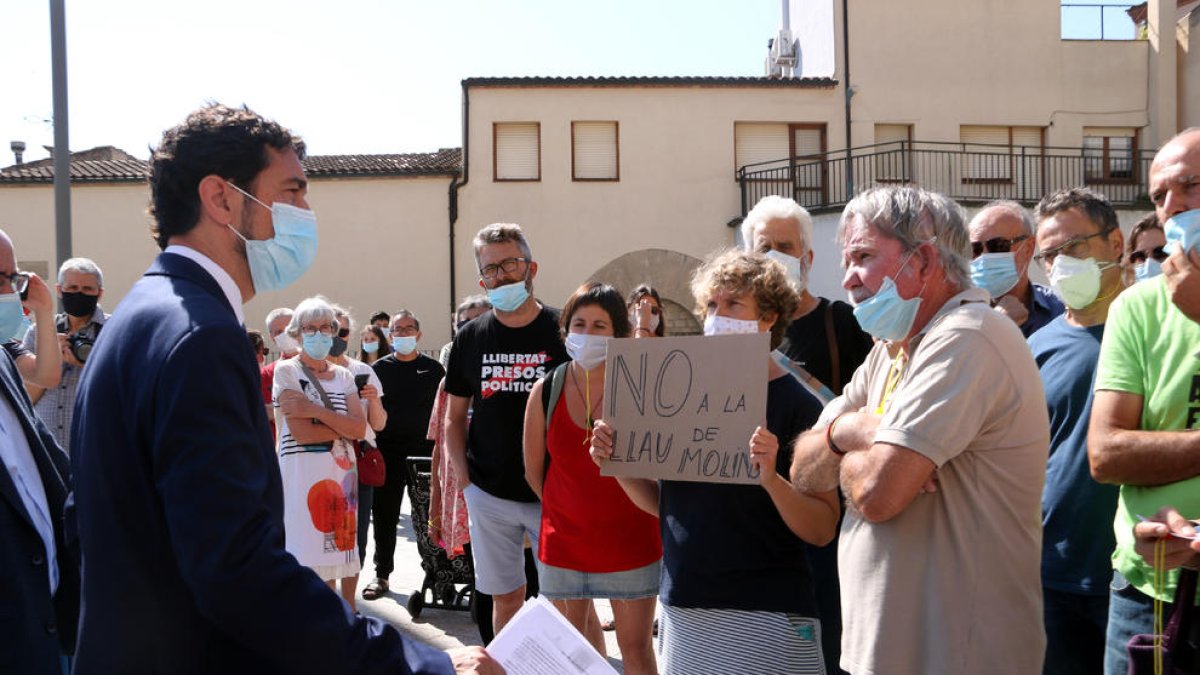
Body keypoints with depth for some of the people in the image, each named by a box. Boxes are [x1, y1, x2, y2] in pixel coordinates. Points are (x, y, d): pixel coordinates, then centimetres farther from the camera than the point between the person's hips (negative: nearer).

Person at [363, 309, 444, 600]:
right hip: (388, 452, 0)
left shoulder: (433, 369, 7)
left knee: (431, 514, 5)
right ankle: (382, 574, 17)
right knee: (384, 515, 5)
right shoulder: (380, 368, 6)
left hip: (425, 450, 0)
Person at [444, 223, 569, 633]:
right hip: (490, 494, 2)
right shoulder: (470, 338, 5)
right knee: (505, 598, 13)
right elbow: (454, 418, 11)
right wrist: (465, 480, 1)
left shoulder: (562, 330, -3)